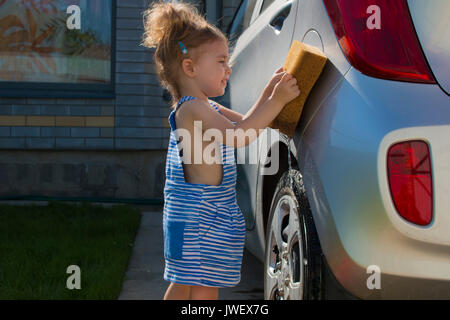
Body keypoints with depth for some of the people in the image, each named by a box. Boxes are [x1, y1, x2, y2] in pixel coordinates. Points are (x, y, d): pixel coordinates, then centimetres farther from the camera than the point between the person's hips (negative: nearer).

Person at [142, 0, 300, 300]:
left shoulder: (205, 108, 15)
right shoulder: (191, 109, -18)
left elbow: (243, 124, 22)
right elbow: (238, 135, -29)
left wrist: (269, 91, 13)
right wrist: (277, 101, -26)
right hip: (200, 218, -10)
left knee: (183, 284, 18)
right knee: (205, 288, -5)